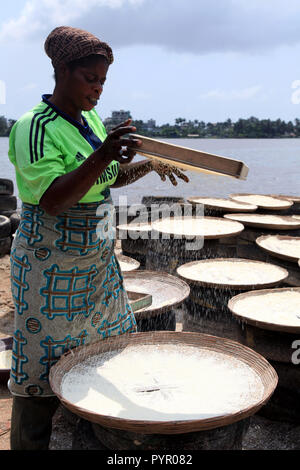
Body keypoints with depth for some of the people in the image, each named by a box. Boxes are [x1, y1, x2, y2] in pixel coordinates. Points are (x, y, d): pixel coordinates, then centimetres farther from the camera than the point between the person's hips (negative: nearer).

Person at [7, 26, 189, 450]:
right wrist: (101, 156, -36)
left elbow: (108, 179, 17)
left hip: (97, 259, 9)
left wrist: (147, 166, 1)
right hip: (51, 267, -8)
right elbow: (52, 200, -27)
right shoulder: (34, 128, -17)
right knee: (44, 368, 2)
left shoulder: (90, 119, 8)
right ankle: (31, 444, 24)